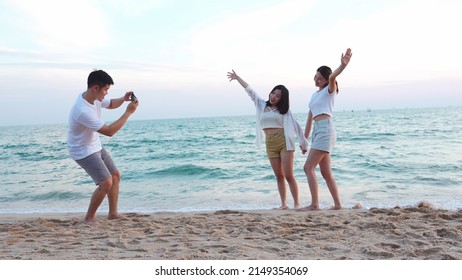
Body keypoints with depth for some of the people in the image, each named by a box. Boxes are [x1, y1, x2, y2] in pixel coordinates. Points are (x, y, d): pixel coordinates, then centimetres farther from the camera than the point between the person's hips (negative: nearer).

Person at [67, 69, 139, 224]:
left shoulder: (95, 98, -6)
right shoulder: (83, 111, -34)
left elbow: (111, 104, 16)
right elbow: (109, 131, -30)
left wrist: (123, 99, -6)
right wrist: (128, 112, -27)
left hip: (95, 146, 10)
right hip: (83, 151, -10)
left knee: (115, 175, 12)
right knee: (106, 182, -18)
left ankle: (113, 213, 23)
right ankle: (89, 217, 1)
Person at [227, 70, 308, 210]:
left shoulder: (285, 111, 4)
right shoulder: (262, 105, 12)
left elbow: (296, 126, 5)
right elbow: (250, 90, 15)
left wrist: (303, 143, 5)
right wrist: (237, 77, 19)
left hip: (284, 142, -3)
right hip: (270, 144, 3)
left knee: (289, 176, -6)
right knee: (279, 176, 6)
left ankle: (297, 204, 0)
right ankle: (283, 203, 11)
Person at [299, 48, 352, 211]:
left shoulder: (330, 90, 1)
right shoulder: (314, 95, 23)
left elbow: (332, 77, -23)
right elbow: (310, 118, 24)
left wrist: (342, 65, -43)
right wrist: (304, 139, 24)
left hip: (325, 129, -9)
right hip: (317, 131, 9)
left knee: (308, 167, -11)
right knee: (326, 172, 9)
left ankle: (315, 204, -7)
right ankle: (337, 204, 15)